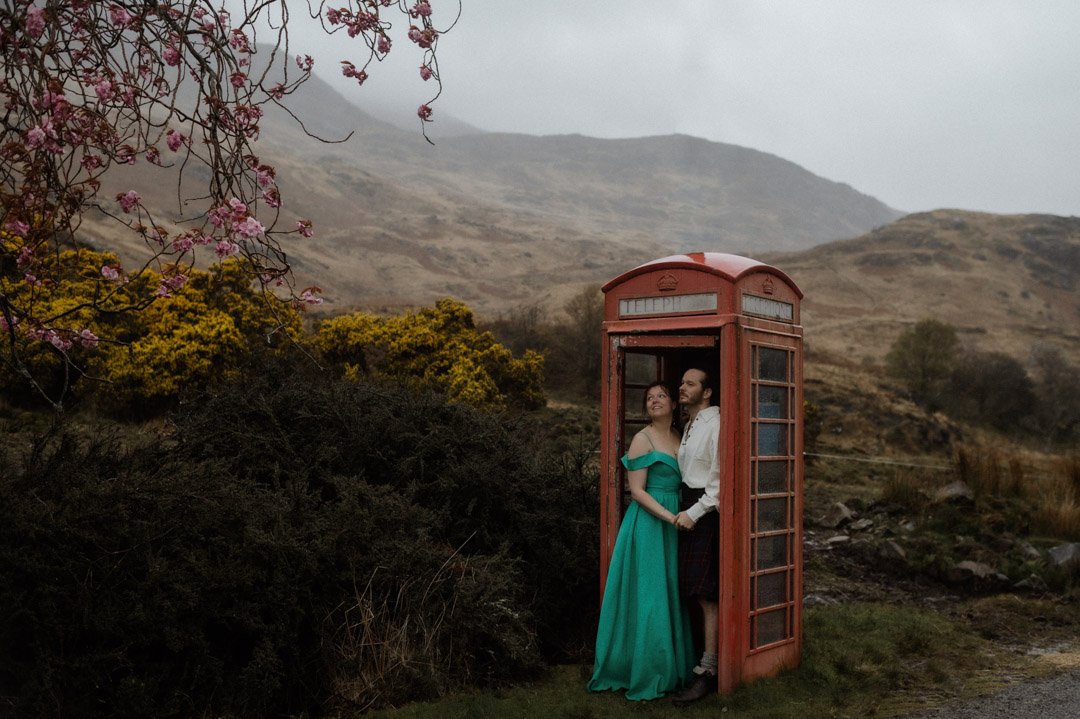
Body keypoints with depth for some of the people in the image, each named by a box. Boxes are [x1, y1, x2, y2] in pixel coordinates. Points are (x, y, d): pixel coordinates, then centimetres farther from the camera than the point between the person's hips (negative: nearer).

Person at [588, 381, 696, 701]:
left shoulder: (680, 437, 12)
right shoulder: (642, 439, -8)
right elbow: (636, 490, -12)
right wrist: (670, 516, -19)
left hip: (675, 521, 7)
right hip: (649, 523, -6)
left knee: (672, 593, 10)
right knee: (648, 595, -3)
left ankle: (672, 667, 20)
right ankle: (645, 674, 5)